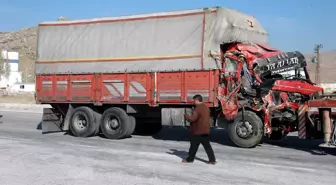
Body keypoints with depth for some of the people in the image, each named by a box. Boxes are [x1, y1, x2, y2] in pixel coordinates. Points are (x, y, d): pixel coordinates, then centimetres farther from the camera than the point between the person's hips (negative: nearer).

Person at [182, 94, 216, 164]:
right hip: (206, 131, 8)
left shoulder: (198, 109, -19)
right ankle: (212, 160, 6)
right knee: (207, 146, 9)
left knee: (194, 146, 5)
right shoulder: (206, 107, 10)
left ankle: (190, 159, 18)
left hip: (197, 131, -8)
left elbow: (192, 119, -22)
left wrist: (186, 116, -5)